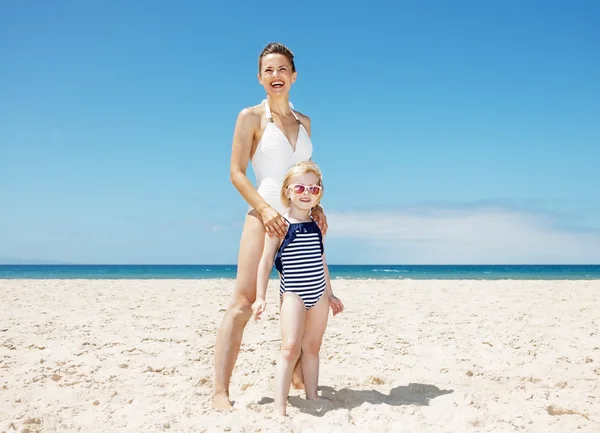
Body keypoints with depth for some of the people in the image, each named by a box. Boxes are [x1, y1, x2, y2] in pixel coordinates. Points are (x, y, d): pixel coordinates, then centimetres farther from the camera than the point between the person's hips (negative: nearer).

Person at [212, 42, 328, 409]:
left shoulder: (304, 122, 15)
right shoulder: (251, 117, 0)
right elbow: (236, 172, -6)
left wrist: (316, 206, 2)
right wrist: (265, 209, -18)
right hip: (265, 216, -6)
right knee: (244, 301, -12)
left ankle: (301, 376, 27)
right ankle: (220, 391, -10)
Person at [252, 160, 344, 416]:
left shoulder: (317, 225, 9)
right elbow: (266, 261, -6)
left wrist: (330, 294, 21)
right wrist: (260, 296, -10)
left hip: (318, 294, 5)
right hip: (293, 294, -5)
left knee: (312, 347, 13)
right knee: (290, 347, -13)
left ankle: (312, 397, 25)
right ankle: (280, 408, -13)